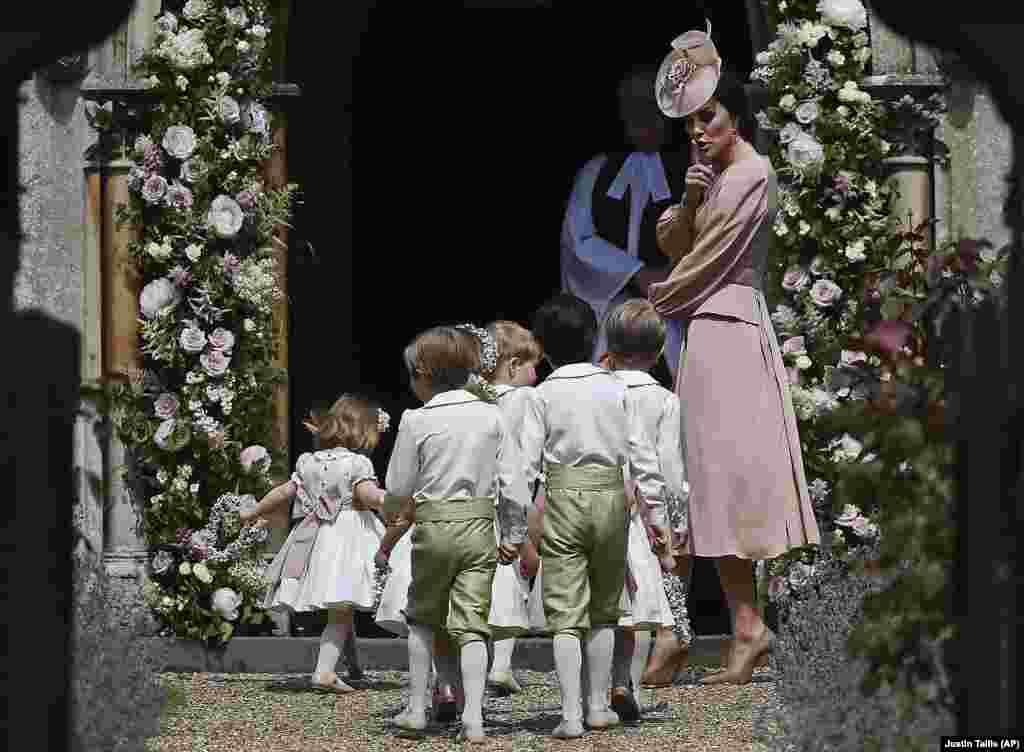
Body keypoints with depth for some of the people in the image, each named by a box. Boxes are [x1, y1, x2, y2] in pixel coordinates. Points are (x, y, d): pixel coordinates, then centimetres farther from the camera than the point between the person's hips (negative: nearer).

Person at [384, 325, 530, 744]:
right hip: (480, 526, 2)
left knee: (422, 618, 17)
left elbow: (399, 488, 1)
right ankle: (473, 718, -8)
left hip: (434, 525, -2)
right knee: (472, 623, 2)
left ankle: (417, 709, 16)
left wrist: (390, 514, 23)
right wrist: (514, 536, 11)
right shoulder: (491, 416, 2)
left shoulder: (417, 421, -6)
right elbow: (513, 481, 2)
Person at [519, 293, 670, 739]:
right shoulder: (614, 389, 3)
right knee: (604, 610, 17)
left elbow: (527, 463, -6)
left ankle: (571, 715, -10)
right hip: (611, 495, 2)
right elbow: (641, 452, 2)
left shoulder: (543, 395, -2)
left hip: (563, 498, -2)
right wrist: (655, 509, 7)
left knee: (565, 614, -2)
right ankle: (598, 706, 21)